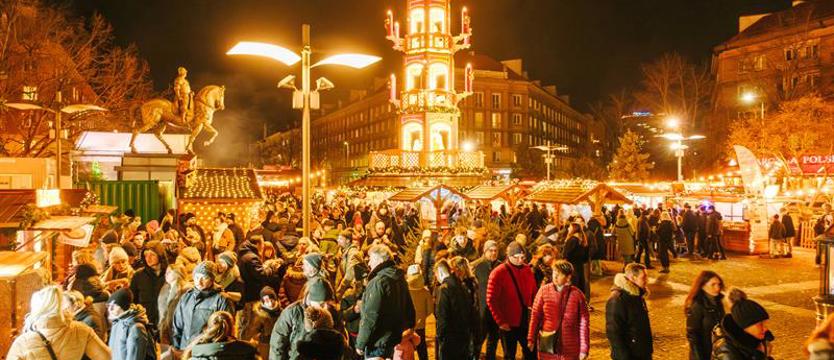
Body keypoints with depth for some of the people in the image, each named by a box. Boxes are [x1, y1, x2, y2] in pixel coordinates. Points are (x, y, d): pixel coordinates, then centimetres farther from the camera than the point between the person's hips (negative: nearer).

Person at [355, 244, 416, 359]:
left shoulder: (378, 282, -18)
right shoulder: (400, 279, 8)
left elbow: (370, 317, -20)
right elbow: (409, 310, 14)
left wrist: (360, 344, -12)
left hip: (377, 343, -9)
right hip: (396, 341, 9)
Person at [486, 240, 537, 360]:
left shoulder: (528, 270, 2)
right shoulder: (498, 273, -12)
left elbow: (533, 294, 9)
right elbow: (491, 300, -13)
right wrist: (500, 321, -15)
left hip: (526, 322, 4)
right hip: (509, 324, -4)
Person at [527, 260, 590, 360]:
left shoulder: (577, 295, -6)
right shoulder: (544, 291, -4)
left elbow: (584, 323, -4)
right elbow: (535, 315, 0)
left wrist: (584, 349, -6)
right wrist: (531, 339, -2)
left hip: (570, 349, -1)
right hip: (547, 346, 1)